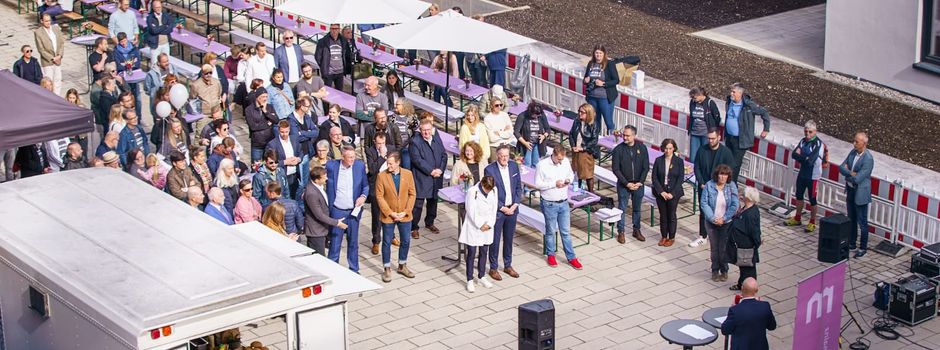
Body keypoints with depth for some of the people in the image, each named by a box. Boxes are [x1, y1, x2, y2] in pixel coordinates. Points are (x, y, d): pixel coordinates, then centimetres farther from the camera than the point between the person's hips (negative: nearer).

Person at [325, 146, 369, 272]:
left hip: (353, 210, 2)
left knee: (353, 242, 11)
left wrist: (363, 196, -11)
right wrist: (328, 207, -4)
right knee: (335, 242, 2)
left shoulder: (360, 166, -3)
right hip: (337, 211, -2)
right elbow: (327, 186, 3)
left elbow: (365, 185, 7)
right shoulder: (331, 166, -8)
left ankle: (354, 270, 22)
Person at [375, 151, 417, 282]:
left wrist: (406, 211, -10)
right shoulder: (381, 176, -11)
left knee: (406, 241, 13)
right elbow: (379, 196, -10)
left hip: (404, 215, 3)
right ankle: (387, 269, 20)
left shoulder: (407, 174, -4)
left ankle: (402, 266, 32)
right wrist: (390, 213, -15)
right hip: (388, 216, -3)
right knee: (387, 242, 7)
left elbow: (412, 194, -1)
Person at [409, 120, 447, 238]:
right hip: (421, 179, -6)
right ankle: (414, 227, 2)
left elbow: (444, 155, 10)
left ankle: (429, 223, 35)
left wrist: (440, 169, -7)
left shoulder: (437, 139, 10)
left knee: (433, 201, 17)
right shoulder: (415, 142, -8)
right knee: (418, 204, -6)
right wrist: (431, 171, -18)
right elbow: (417, 160, -16)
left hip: (436, 179, 6)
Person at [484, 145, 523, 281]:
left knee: (509, 239, 15)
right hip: (497, 210, -4)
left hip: (512, 209, 5)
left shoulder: (514, 166, 1)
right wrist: (502, 208, -13)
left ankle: (508, 265, 29)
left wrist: (515, 205, -5)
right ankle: (493, 268, 17)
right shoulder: (489, 170, -14)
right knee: (495, 240, 5)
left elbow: (518, 187, 7)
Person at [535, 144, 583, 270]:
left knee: (566, 231, 10)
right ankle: (550, 255, 29)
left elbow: (571, 174, 14)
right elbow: (538, 184, -13)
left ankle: (571, 257, 17)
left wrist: (569, 180, -10)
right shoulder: (542, 165, -16)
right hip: (549, 204, -4)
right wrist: (554, 184, -21)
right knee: (550, 231, 11)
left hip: (564, 203, 4)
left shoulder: (565, 161, -3)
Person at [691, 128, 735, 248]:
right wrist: (702, 183, -9)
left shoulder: (726, 152, -10)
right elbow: (697, 168, 2)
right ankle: (702, 236, 22)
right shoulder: (702, 151, -2)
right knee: (703, 212, 11)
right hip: (703, 187, 3)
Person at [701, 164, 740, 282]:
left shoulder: (732, 187, -7)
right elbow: (704, 203, -9)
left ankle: (724, 271, 21)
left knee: (724, 248, 3)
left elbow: (734, 205, -9)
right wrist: (713, 218, -16)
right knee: (714, 248, 9)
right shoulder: (709, 186, -8)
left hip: (726, 223, -1)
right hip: (711, 222, 1)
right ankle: (715, 271, 23)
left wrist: (723, 219, -15)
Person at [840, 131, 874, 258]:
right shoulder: (853, 152, 0)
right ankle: (851, 243, 34)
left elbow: (857, 179, -26)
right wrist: (851, 173, -19)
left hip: (860, 194, -8)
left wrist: (847, 173, -10)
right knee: (851, 220, 20)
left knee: (862, 222, 5)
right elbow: (841, 167, -1)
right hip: (850, 190, 8)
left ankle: (863, 248, 17)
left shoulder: (868, 159, -24)